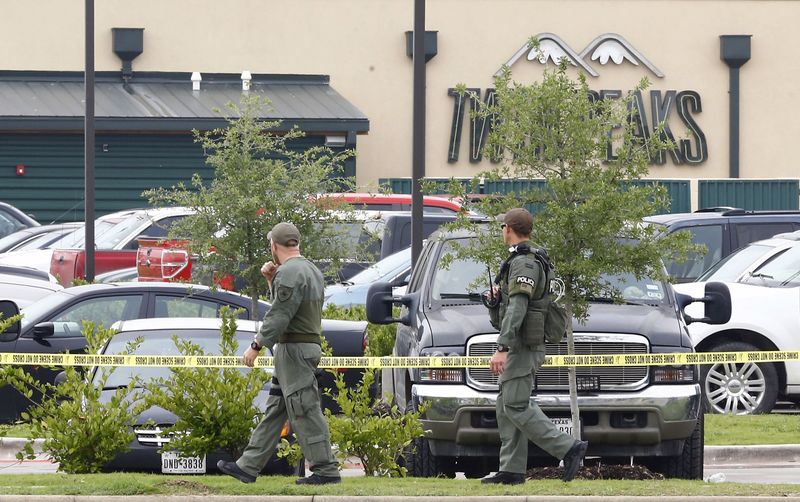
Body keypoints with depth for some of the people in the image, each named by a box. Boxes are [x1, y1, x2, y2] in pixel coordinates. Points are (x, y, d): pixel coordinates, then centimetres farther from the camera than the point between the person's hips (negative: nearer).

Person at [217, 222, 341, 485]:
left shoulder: (290, 272, -16)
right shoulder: (311, 270, 17)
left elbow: (279, 315, -20)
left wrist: (256, 346, -15)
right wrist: (272, 280, 12)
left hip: (294, 349, -11)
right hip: (309, 345, 11)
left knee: (305, 411, -9)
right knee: (275, 411, 11)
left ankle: (326, 470, -8)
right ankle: (248, 466, 14)